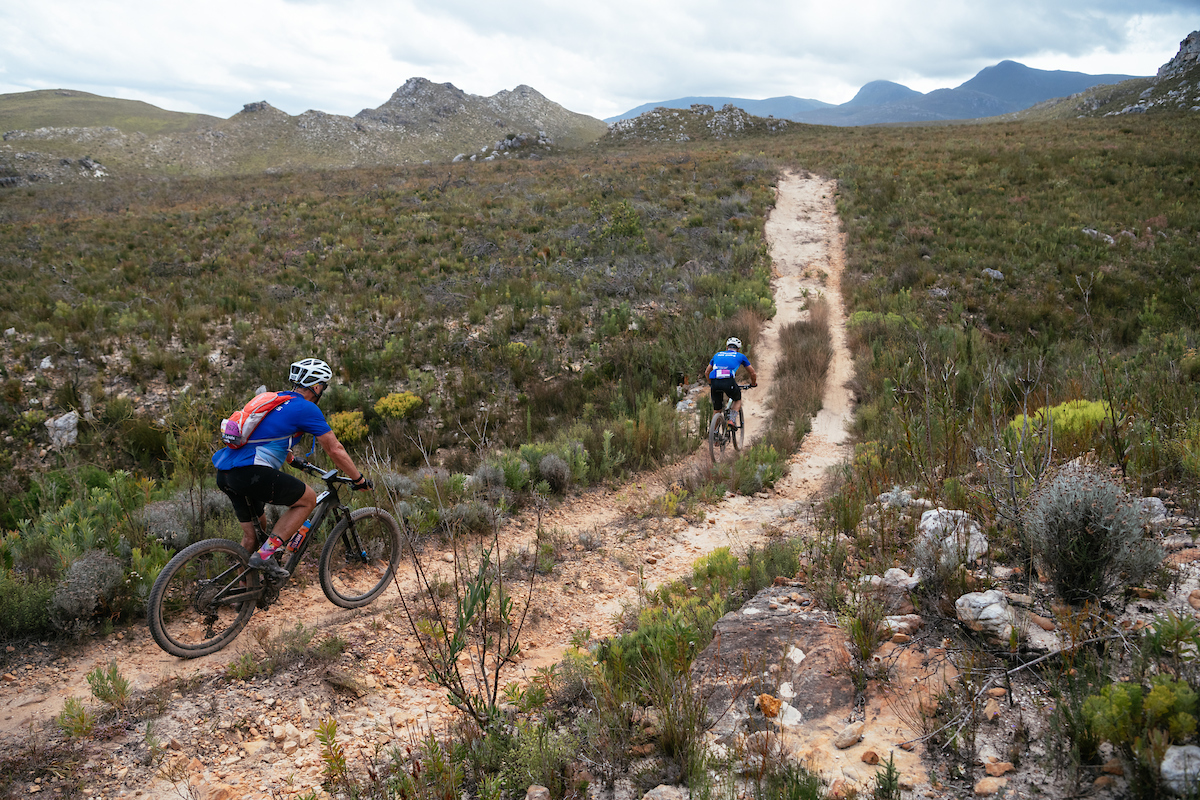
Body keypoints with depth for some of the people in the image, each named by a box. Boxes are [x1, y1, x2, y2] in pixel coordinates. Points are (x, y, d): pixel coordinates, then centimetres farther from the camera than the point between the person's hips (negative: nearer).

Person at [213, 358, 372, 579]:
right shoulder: (306, 409, -1)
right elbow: (335, 450, 1)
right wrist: (359, 480, 13)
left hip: (224, 473, 9)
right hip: (251, 472, -9)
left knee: (251, 534, 21)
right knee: (308, 499, 8)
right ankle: (265, 554, -2)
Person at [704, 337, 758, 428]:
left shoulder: (718, 355, 31)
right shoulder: (740, 356, 24)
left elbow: (706, 372, 37)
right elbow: (753, 373, 31)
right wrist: (753, 384, 51)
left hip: (715, 382, 3)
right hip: (729, 382, -2)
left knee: (716, 410, 19)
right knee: (738, 400, 28)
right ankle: (732, 420, 7)